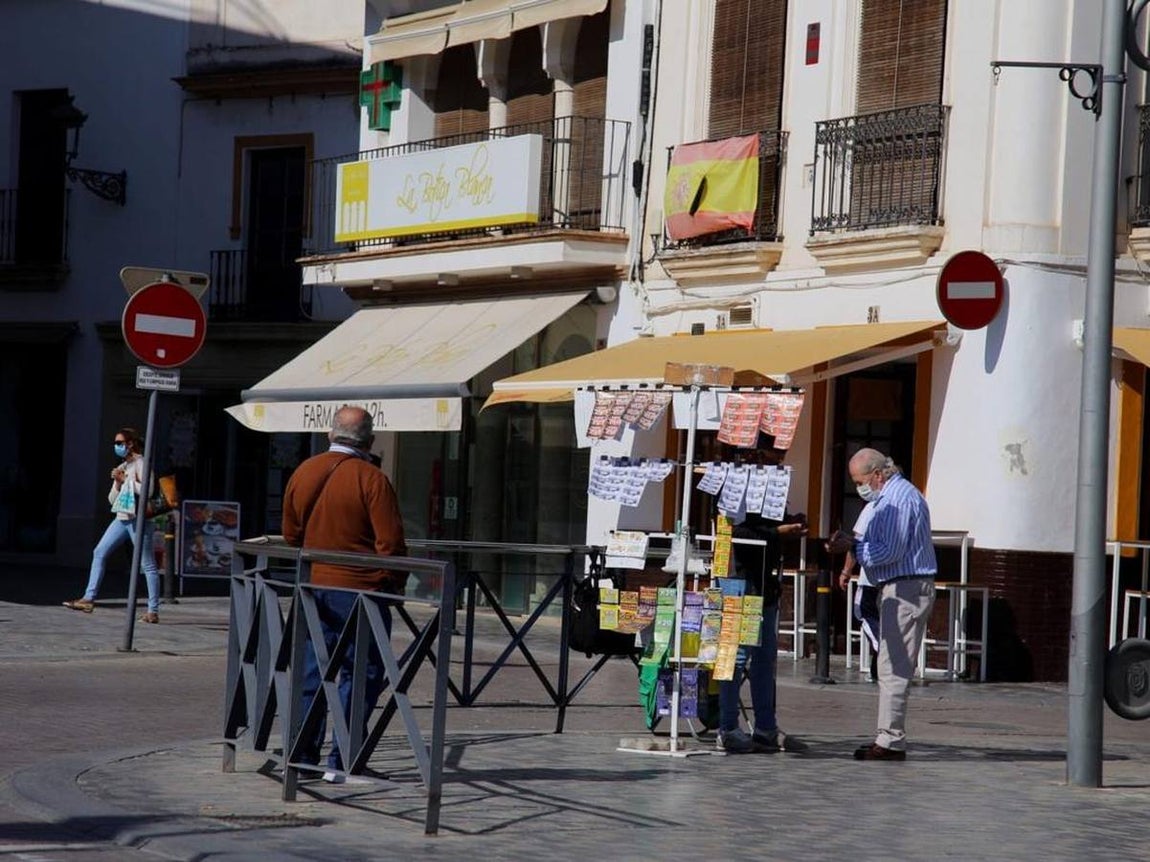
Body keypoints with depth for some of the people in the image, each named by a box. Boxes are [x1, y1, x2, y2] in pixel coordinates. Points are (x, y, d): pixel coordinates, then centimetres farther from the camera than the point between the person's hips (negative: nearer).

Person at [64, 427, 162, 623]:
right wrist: (117, 483, 2)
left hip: (138, 519, -9)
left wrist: (126, 480, -13)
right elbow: (112, 499, 19)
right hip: (121, 518, 9)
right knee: (99, 553, 1)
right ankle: (89, 599, 3)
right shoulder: (121, 468, 20)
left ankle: (153, 611, -3)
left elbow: (147, 490, -18)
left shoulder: (141, 463, -5)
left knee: (147, 564, -5)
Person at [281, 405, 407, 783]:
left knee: (311, 673, 13)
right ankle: (342, 762, 0)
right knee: (360, 673, 3)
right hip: (360, 591, -5)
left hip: (313, 586, 5)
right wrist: (396, 582, 2)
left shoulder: (303, 473, 6)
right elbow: (390, 542, -14)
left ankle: (301, 755, 14)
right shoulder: (371, 479, -13)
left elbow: (291, 535, 14)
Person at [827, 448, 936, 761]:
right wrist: (851, 543, 7)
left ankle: (891, 741, -11)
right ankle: (888, 738, 12)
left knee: (893, 668, -11)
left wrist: (852, 546, -13)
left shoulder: (900, 497, -14)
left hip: (905, 590, -11)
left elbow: (891, 551, -20)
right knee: (890, 667, 10)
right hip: (896, 588, 11)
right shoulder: (889, 497, 19)